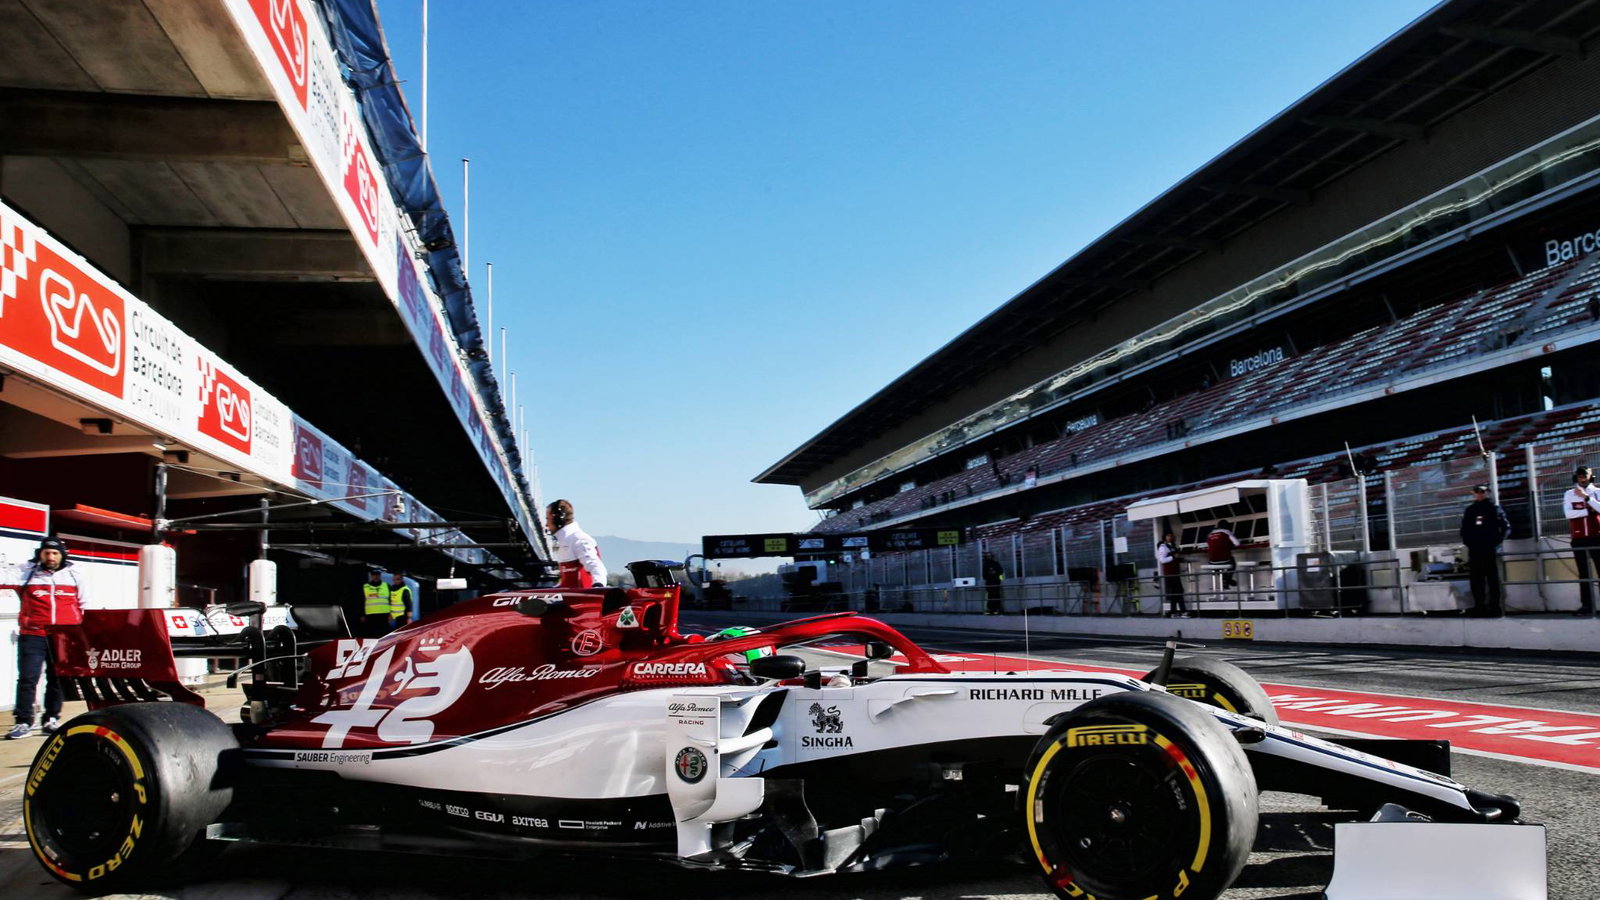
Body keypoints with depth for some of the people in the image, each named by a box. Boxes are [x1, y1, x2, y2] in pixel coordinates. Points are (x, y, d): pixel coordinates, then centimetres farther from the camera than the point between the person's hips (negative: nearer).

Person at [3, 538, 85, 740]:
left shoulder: (73, 575, 9)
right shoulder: (26, 572, 3)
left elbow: (83, 605, 16)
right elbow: (5, 578, -16)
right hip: (33, 636, -2)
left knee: (57, 680, 9)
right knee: (27, 679, -3)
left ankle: (52, 720, 19)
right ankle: (24, 722, 3)